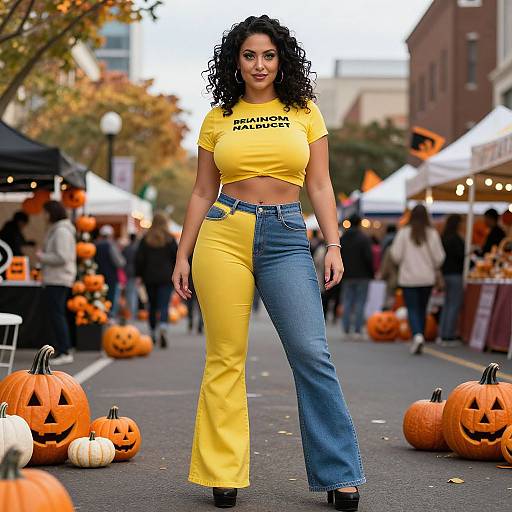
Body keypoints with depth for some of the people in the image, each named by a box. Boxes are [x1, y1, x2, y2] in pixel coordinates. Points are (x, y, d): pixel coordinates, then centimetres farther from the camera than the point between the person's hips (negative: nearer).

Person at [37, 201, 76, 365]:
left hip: (58, 280, -11)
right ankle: (62, 349, 18)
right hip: (54, 279, 11)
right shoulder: (56, 230, 19)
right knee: (57, 315, 13)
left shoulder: (62, 231, -14)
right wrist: (43, 255, 10)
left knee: (56, 315, -10)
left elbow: (61, 257, -21)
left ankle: (64, 352, -9)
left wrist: (42, 257, -12)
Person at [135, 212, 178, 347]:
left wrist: (139, 275, 10)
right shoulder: (170, 239, -2)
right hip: (166, 278, -2)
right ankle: (163, 326, -32)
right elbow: (177, 257, -1)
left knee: (152, 306, 14)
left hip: (149, 277, 2)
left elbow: (139, 259, 2)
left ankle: (153, 333, 19)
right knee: (164, 305, -8)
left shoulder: (146, 239, 3)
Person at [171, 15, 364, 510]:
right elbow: (202, 193, 13)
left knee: (312, 353, -7)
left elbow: (320, 185, 8)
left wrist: (333, 245, -2)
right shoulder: (217, 119, 10)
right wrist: (182, 255, 9)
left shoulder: (304, 112, 10)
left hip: (287, 237, 0)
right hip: (224, 233, 0)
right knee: (226, 357, 0)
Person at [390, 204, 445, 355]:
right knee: (422, 309, 13)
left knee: (412, 309, 0)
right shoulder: (432, 234, -3)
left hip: (408, 278, -2)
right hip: (427, 279, 2)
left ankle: (417, 335, -23)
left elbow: (396, 255, -6)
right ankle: (418, 342, 17)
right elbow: (439, 257, -1)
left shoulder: (403, 233, -7)